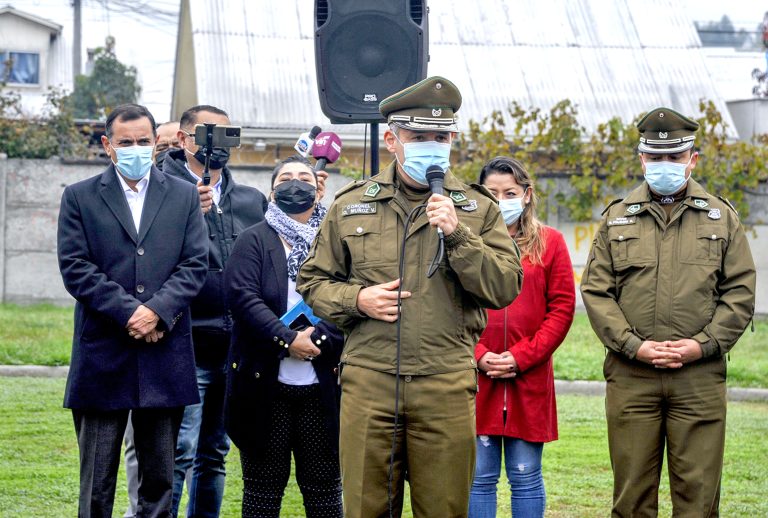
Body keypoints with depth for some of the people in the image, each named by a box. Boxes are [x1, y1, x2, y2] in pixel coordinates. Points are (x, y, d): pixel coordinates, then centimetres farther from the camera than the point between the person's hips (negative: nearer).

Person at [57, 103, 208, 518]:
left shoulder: (184, 196, 10)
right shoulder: (79, 197, 6)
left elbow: (195, 264, 2)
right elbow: (75, 268, -4)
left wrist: (157, 311, -13)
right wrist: (130, 312, -13)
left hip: (165, 357, 2)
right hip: (102, 355, -1)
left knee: (160, 479, 8)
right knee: (96, 484, 3)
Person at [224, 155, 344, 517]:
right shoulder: (254, 240, 5)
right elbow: (242, 296, -8)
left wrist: (318, 337, -17)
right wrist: (287, 340, -17)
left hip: (322, 386, 1)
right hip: (265, 383, -1)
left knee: (324, 488, 5)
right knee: (263, 488, 6)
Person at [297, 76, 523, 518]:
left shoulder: (478, 209, 8)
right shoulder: (351, 205, 11)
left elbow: (505, 289, -1)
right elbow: (314, 281, 16)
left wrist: (457, 234, -12)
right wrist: (357, 299, -3)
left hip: (446, 383, 0)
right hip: (368, 381, 1)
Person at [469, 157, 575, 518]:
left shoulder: (549, 242, 6)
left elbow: (562, 308, 1)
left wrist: (521, 357, -8)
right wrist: (479, 356, -11)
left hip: (530, 378, 0)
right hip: (477, 378, 0)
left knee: (526, 476, 5)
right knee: (480, 477, 4)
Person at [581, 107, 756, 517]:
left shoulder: (721, 217, 10)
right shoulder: (617, 218, 10)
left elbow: (740, 293, 6)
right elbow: (595, 291, 5)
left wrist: (702, 344, -7)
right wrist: (633, 345, -7)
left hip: (700, 377, 0)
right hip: (629, 376, 1)